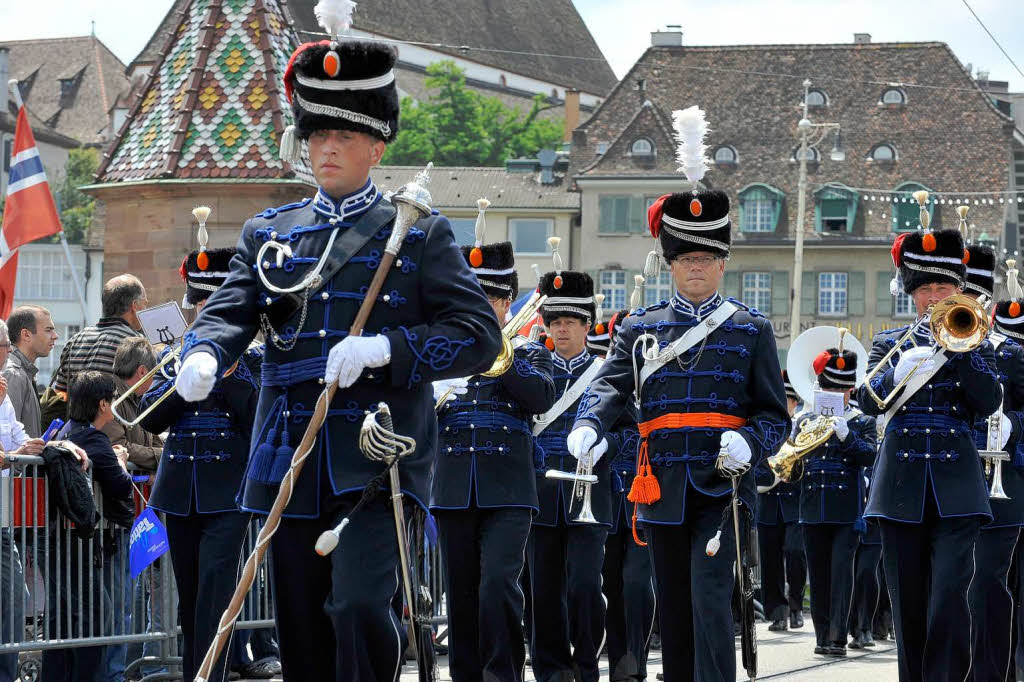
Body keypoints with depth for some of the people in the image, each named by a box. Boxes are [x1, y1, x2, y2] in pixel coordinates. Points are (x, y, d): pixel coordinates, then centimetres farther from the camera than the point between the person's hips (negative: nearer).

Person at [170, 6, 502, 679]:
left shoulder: (420, 234, 4)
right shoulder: (269, 233, 14)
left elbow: (480, 334, -3)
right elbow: (229, 312, 3)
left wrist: (386, 347, -18)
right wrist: (203, 355, -21)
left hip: (378, 460, -4)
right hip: (290, 466, 4)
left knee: (361, 605, -23)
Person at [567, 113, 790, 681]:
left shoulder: (752, 330, 5)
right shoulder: (641, 329, 11)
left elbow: (776, 416, 5)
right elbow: (611, 385, -3)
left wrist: (748, 443, -17)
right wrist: (588, 427, -24)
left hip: (721, 487, -3)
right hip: (662, 487, 3)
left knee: (710, 599, -17)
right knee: (674, 612, 10)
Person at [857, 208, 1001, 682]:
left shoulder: (974, 343, 11)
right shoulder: (890, 343, 13)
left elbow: (990, 402, -5)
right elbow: (867, 401, -3)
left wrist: (957, 348, -12)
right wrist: (899, 371, -21)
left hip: (955, 485, -2)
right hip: (901, 483, 2)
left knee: (950, 594, -14)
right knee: (908, 602, 4)